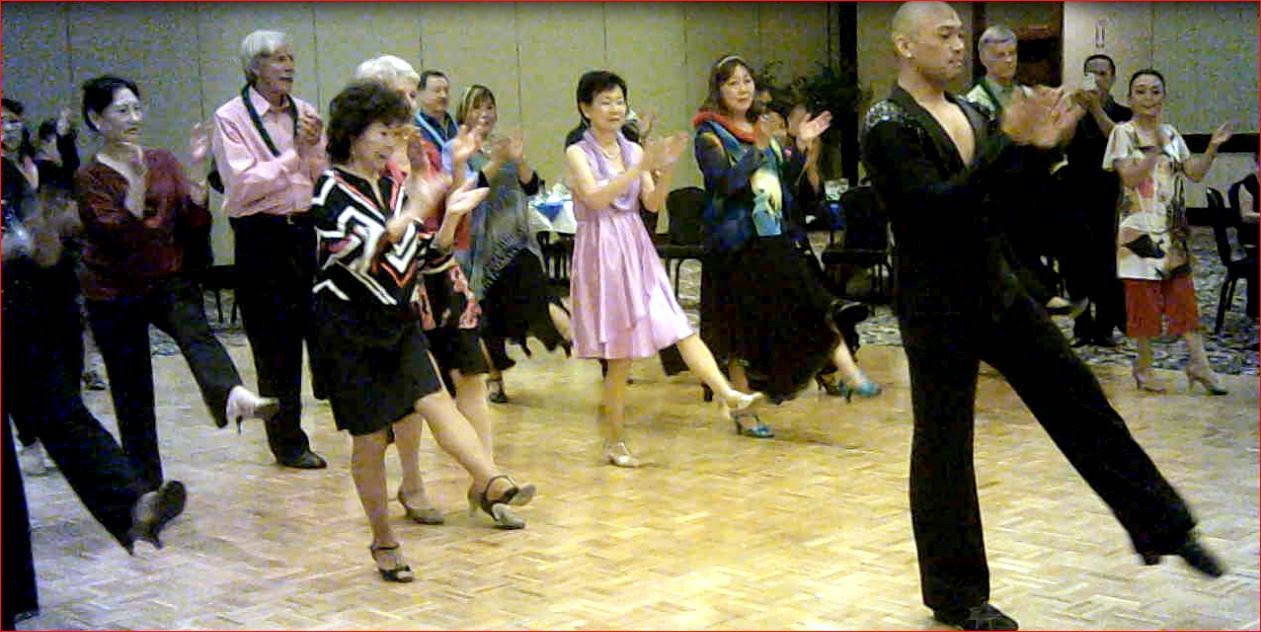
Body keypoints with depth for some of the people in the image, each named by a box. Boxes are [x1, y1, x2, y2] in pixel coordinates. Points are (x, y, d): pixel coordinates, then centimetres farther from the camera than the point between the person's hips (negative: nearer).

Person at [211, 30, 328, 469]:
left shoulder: (304, 112, 8)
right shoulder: (231, 117, -5)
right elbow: (243, 185, -15)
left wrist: (316, 148, -9)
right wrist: (295, 154, -14)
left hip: (305, 229, 4)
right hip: (261, 236, -4)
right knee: (275, 342, 4)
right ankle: (287, 440, 14)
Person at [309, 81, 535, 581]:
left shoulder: (396, 190, 10)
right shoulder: (331, 190, -9)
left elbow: (428, 258, 10)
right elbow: (357, 253, -25)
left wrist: (451, 217, -7)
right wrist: (413, 212, -31)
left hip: (398, 323, 5)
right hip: (349, 329, -5)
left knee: (436, 403, -16)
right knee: (370, 441, 3)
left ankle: (491, 483, -33)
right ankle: (383, 542, 15)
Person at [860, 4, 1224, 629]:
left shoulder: (967, 112, 10)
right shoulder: (886, 126, -14)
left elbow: (1004, 196, 11)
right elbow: (936, 204, -26)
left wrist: (1039, 147, -5)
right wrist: (1010, 143, -29)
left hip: (997, 289, 7)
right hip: (938, 307, -7)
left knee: (1080, 402, 9)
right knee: (944, 449, 2)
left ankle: (1160, 526, 21)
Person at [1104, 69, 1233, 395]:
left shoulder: (1171, 134, 12)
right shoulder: (1124, 132, -5)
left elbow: (1194, 173, 11)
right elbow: (1130, 177, -16)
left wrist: (1212, 148, -2)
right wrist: (1156, 147, -23)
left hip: (1173, 230, 5)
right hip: (1140, 227, -5)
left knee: (1183, 295, 4)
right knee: (1143, 297, -1)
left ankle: (1199, 363, 6)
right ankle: (1143, 367, 10)